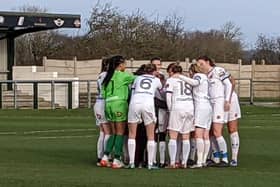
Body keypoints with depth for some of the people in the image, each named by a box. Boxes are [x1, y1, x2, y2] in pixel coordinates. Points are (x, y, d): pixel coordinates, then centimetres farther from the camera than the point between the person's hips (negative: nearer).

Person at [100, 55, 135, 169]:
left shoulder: (108, 76, 15)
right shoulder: (122, 75, -5)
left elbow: (103, 93, 13)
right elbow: (135, 78, 2)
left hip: (108, 104, 7)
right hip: (120, 103, -7)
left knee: (114, 133, 14)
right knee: (120, 133, -1)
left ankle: (105, 156, 5)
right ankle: (116, 159, -2)